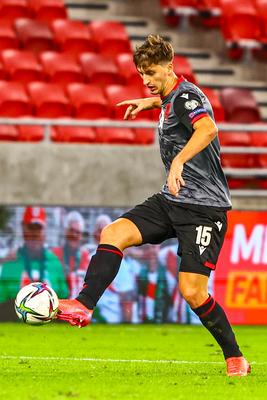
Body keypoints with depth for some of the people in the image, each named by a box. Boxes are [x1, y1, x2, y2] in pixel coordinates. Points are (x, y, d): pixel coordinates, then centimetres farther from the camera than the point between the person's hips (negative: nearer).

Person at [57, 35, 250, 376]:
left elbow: (208, 129, -40)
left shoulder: (186, 96, -17)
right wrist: (150, 102, 40)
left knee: (192, 292, -13)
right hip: (171, 201, 9)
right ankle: (84, 305, -18)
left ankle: (235, 359, 3)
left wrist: (179, 160, -52)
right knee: (113, 234, -12)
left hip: (204, 207, -9)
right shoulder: (171, 97, 11)